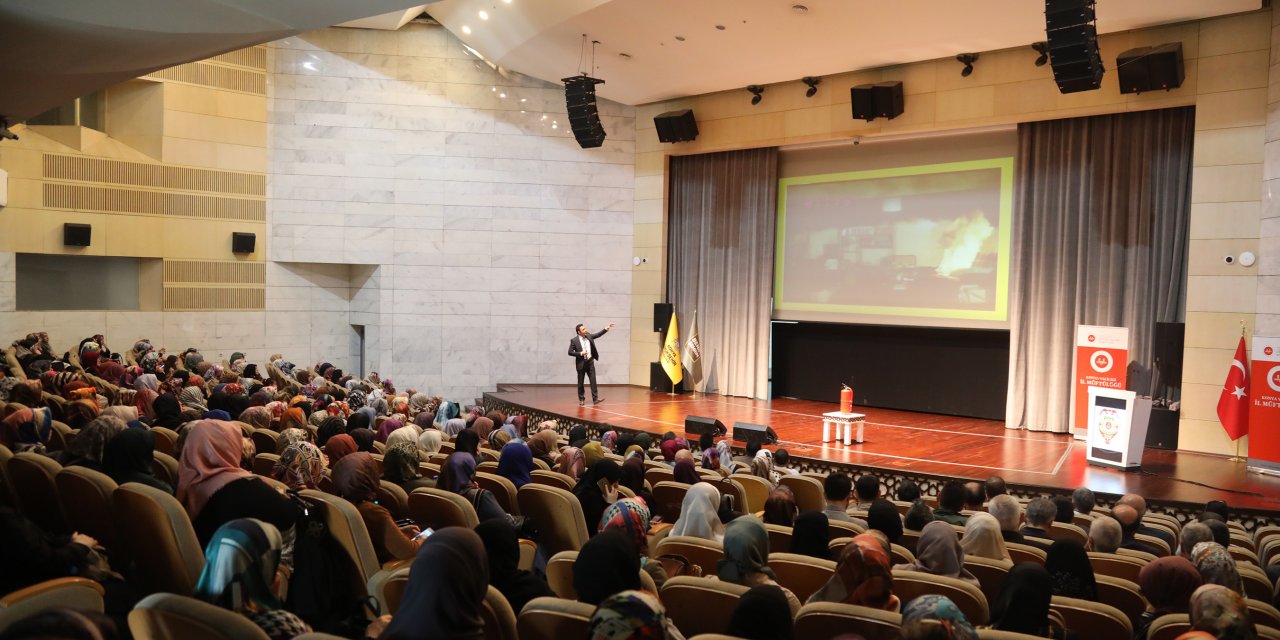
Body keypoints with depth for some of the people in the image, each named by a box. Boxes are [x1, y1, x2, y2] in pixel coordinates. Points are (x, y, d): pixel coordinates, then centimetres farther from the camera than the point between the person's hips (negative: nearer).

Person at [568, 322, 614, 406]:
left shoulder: (588, 336, 3)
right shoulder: (574, 340, -10)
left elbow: (598, 334, 9)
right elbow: (570, 352, -10)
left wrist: (607, 328, -1)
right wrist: (580, 353, -20)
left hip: (590, 362, 4)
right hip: (581, 363, -4)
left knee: (593, 380, -2)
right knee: (580, 382, 6)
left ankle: (595, 398, -3)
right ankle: (581, 399, 16)